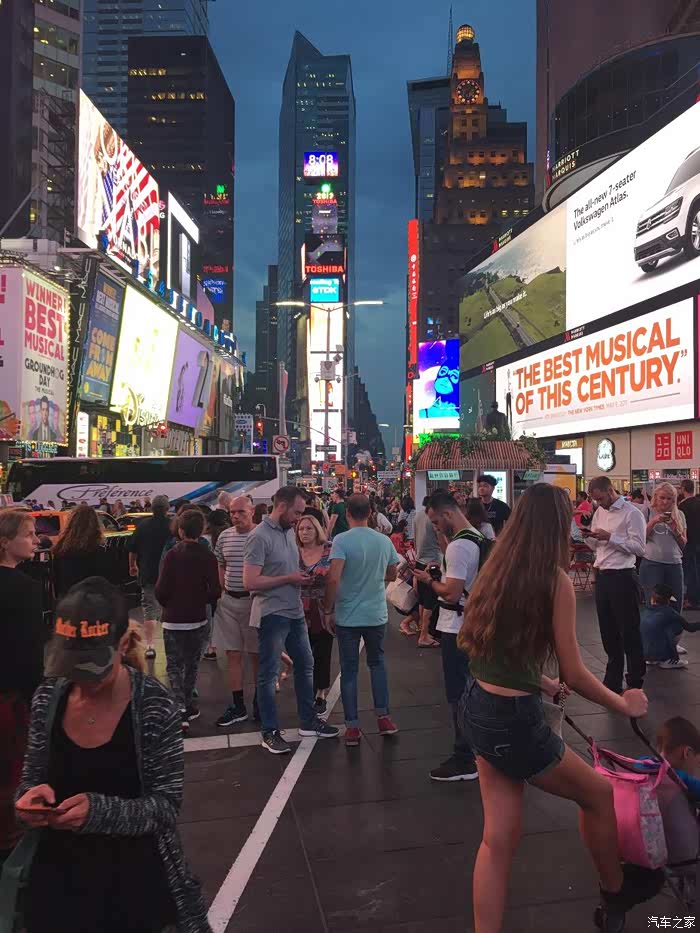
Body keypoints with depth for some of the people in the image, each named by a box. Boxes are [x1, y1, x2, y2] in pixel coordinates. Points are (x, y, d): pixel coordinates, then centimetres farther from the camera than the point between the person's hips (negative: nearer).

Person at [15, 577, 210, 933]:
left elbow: (165, 804, -15)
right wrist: (32, 794, -17)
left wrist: (99, 811, -29)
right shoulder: (48, 698, -8)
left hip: (133, 873, -3)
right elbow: (33, 776, 5)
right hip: (58, 869, 3)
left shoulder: (155, 707, -20)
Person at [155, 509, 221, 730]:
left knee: (174, 666, 7)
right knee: (192, 664, 19)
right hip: (198, 619, 3)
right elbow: (215, 591, -9)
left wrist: (167, 604, 8)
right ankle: (188, 705, 29)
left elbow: (161, 590, -14)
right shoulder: (208, 556, -7)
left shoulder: (172, 555, -13)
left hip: (173, 620, -2)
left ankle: (181, 710, -6)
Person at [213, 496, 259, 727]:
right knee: (233, 655, 9)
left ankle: (259, 704, 22)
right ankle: (238, 706, 20)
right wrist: (224, 591, 7)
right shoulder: (224, 536, 7)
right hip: (229, 601, 5)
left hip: (254, 600, -4)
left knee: (256, 655, 7)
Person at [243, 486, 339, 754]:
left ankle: (308, 721, 33)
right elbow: (250, 582, -23)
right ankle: (269, 733, 18)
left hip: (295, 612, 9)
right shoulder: (260, 536, -18)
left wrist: (304, 576, -1)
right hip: (272, 614, -9)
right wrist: (290, 578, -18)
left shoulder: (289, 531, 7)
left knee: (305, 665, 18)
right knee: (269, 674, 5)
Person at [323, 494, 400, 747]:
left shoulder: (342, 540, -15)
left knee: (349, 670, 9)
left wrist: (328, 610, -12)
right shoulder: (384, 541, -1)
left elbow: (333, 579, -23)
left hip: (347, 616, -3)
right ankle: (383, 717, 23)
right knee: (377, 663, 22)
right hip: (376, 614, 3)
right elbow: (391, 574, 12)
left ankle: (352, 727, 14)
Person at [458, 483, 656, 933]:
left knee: (499, 837, 16)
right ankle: (616, 895, 45)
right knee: (600, 795, 21)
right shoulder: (556, 579, -16)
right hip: (516, 720, -6)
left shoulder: (497, 570, 4)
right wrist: (625, 705, 5)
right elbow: (574, 674, -12)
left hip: (480, 709, 7)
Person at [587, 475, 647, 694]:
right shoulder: (599, 512, 11)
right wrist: (589, 537, -4)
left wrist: (610, 537, -22)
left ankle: (635, 682, 18)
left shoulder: (632, 513, -12)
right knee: (608, 630, 15)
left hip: (622, 577, -7)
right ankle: (613, 680, 29)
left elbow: (639, 547, -18)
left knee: (629, 631, 4)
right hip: (602, 576, 7)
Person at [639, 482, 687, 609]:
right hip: (652, 563, -3)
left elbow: (683, 544, 13)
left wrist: (676, 531, -6)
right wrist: (653, 521, -13)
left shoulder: (679, 515, 11)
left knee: (676, 604, 5)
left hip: (675, 563, 3)